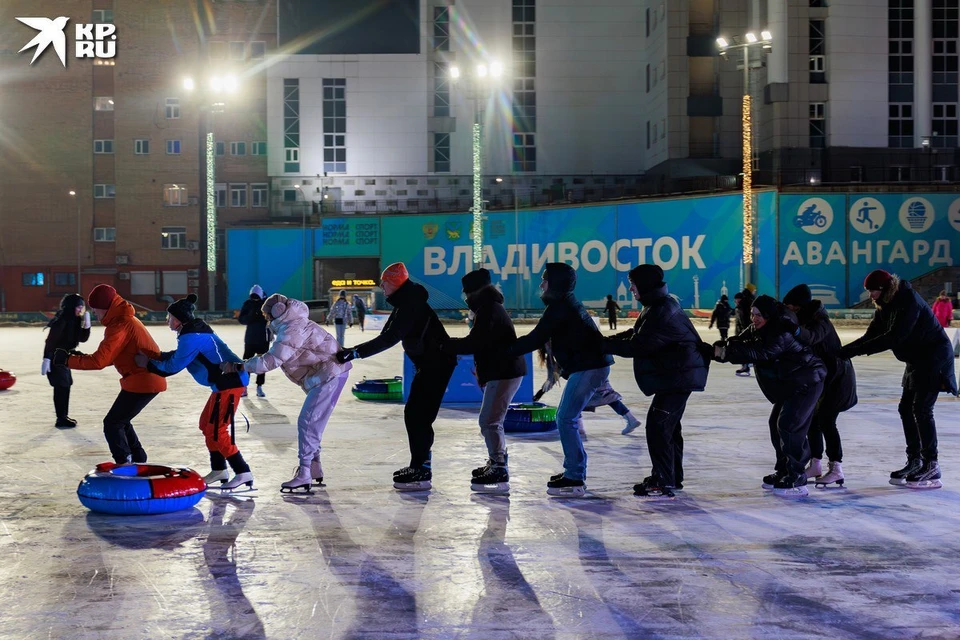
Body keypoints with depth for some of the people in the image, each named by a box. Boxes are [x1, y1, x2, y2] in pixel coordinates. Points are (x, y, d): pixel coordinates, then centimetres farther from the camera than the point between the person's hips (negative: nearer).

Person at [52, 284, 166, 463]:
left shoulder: (120, 325, -19)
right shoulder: (126, 319, 14)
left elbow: (99, 361, -23)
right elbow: (110, 357, 16)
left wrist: (67, 359, -14)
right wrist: (82, 358, 5)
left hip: (142, 382, -10)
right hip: (149, 379, 10)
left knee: (112, 424, -3)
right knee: (121, 421, 21)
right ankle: (139, 461, 26)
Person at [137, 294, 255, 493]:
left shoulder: (191, 337, -16)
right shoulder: (195, 331, 16)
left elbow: (173, 367, -13)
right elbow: (180, 355, 24)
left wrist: (148, 364, 0)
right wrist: (156, 357, 12)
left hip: (229, 382, -11)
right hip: (226, 381, 11)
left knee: (216, 430, -9)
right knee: (206, 424, 17)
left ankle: (243, 474, -11)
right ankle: (219, 470, 22)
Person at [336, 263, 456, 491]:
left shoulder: (410, 306, -22)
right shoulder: (404, 304, 10)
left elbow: (389, 338, -30)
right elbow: (387, 336, 15)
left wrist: (356, 352, -30)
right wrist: (354, 350, 9)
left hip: (437, 364, -10)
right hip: (427, 364, 10)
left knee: (418, 416, -10)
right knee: (414, 414, 15)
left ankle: (422, 474, -7)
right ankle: (420, 464, 26)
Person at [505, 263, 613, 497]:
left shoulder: (559, 307, -14)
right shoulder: (568, 303, 18)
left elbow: (536, 339, -16)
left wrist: (505, 351, -9)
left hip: (587, 368, -10)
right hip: (592, 364, 10)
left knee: (566, 420, -8)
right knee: (566, 417, 16)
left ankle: (574, 479, -7)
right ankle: (575, 471, 23)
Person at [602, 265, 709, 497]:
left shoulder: (662, 311, -23)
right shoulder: (660, 305, 12)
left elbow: (638, 345, -24)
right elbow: (635, 333, 15)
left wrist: (605, 345, -15)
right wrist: (607, 341, 3)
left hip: (679, 376, -11)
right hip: (676, 375, 11)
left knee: (657, 426, -11)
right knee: (668, 426, 19)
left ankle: (664, 483, -8)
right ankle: (673, 476, 31)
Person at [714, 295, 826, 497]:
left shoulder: (781, 336, -26)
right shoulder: (757, 330, 4)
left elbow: (760, 354, -38)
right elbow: (740, 343, -4)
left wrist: (727, 351, -41)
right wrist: (722, 348, -26)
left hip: (807, 383, -11)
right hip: (790, 384, 11)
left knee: (789, 425, -14)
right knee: (776, 423, 12)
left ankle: (797, 480, -9)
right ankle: (783, 471, 24)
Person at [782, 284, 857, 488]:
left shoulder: (820, 322, -26)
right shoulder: (804, 320, 1)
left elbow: (811, 337, -46)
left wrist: (796, 329, -68)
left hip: (837, 377, -9)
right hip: (820, 377, 9)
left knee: (826, 421, -11)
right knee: (812, 419, 8)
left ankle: (836, 469, -6)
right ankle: (815, 465, 15)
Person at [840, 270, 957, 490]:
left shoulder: (909, 302, -25)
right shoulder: (884, 306, 3)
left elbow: (894, 337, -32)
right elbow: (871, 335, 1)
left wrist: (857, 350, -33)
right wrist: (845, 349, -13)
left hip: (935, 356, -9)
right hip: (917, 359, 9)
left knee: (922, 409, -14)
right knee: (906, 408, 7)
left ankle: (931, 467, -11)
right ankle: (914, 462, 14)